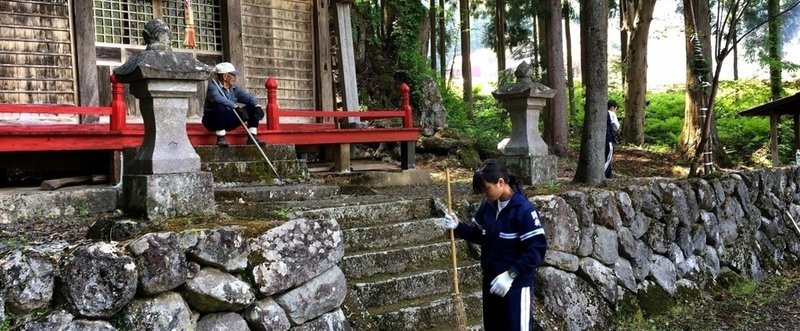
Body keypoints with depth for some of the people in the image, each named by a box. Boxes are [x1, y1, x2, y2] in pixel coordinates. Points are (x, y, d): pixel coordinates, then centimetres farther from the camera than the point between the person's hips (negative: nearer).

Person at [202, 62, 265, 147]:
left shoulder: (235, 88, 8)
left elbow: (249, 97, 1)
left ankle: (252, 137, -9)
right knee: (221, 107, -38)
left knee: (253, 108, -3)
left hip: (229, 121, 6)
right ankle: (220, 138, -26)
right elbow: (218, 99, -34)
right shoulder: (213, 86, -14)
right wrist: (236, 107, -44)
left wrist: (257, 106, -21)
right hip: (212, 120, -6)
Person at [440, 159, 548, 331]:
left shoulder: (523, 210, -20)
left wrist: (511, 275, -26)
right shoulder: (487, 205, 2)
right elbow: (480, 235, 14)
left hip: (516, 285, -7)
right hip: (490, 281, 7)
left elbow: (537, 249, -22)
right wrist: (458, 227, -3)